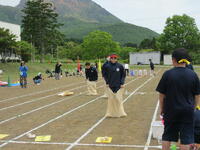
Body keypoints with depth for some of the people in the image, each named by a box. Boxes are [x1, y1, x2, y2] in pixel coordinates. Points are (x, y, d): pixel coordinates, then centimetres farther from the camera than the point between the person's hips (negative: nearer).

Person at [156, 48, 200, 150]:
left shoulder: (167, 74, -9)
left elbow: (161, 95, -5)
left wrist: (162, 108, 8)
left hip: (170, 111, 0)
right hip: (187, 111, 0)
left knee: (167, 137, 15)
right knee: (186, 138, 8)